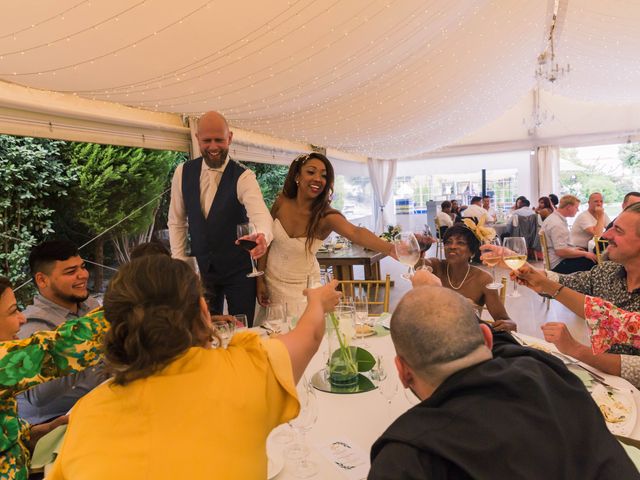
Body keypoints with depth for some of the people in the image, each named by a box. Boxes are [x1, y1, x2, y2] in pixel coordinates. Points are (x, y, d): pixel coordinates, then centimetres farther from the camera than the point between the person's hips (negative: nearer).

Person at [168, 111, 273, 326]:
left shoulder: (243, 177, -14)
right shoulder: (183, 172, -2)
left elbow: (259, 213, -32)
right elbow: (176, 222, 5)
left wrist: (262, 236, -54)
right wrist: (180, 261, 0)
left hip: (238, 270, -3)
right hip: (201, 268, 3)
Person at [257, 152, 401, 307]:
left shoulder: (326, 216, -23)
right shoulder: (281, 203, -15)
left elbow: (356, 233, -42)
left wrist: (391, 248, -60)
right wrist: (260, 279, -2)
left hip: (303, 286, -2)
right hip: (272, 279, 2)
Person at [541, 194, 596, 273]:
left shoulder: (553, 217, 10)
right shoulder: (557, 224, -21)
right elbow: (561, 252, -25)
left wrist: (572, 249, 17)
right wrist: (585, 254, -15)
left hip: (557, 260, 11)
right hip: (560, 264, -11)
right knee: (594, 262, -16)